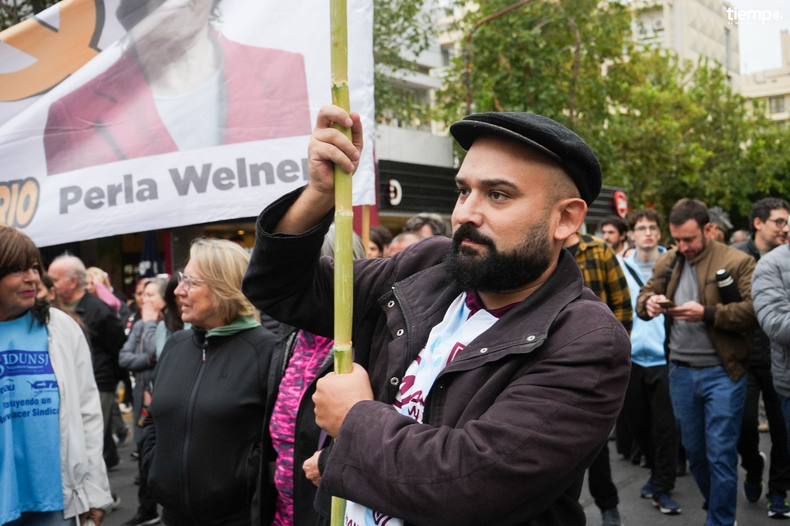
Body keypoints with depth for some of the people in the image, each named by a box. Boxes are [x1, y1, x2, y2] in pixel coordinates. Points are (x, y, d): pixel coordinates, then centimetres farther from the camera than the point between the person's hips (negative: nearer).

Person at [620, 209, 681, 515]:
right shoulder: (620, 268, 5)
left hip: (664, 357, -3)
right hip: (630, 359, 3)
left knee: (665, 427, 0)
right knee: (638, 423, 14)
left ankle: (663, 489, 13)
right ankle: (656, 473, 35)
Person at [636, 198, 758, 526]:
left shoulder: (737, 262, -9)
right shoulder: (667, 262, 7)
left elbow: (755, 311, -16)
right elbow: (643, 297, 11)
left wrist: (707, 313, -25)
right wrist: (650, 302, -13)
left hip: (722, 372, -5)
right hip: (680, 372, 5)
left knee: (720, 455, -1)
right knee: (693, 451, 17)